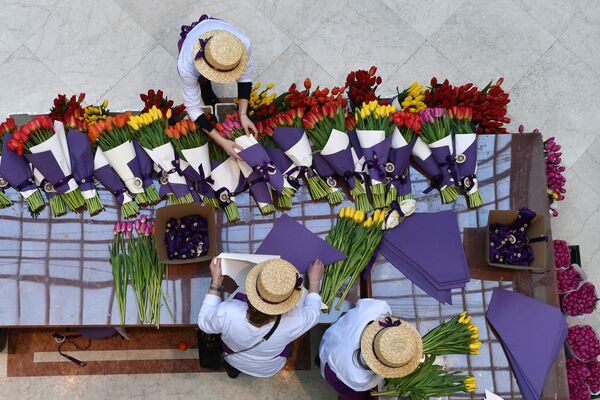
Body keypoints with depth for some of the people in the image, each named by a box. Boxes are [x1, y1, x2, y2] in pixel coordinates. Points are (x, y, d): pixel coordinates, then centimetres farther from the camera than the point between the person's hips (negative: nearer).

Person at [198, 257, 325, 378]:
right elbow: (312, 313, -14)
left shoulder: (228, 313, -42)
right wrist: (314, 280, -1)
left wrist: (216, 282, -14)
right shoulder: (294, 321, -40)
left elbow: (204, 322, -17)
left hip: (234, 361, 0)